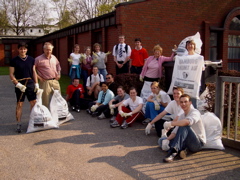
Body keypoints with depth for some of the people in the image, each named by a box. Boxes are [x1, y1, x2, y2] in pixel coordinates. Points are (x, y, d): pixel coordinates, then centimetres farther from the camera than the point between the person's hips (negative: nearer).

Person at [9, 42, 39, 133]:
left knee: (34, 102, 4)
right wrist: (18, 84, -13)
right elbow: (11, 74, -3)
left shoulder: (31, 59, 7)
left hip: (30, 84, 3)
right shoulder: (14, 60, -2)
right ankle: (18, 124, 10)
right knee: (19, 104, 2)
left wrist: (36, 84, 6)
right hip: (19, 84, -3)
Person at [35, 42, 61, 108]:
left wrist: (59, 74, 15)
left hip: (55, 81, 5)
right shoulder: (39, 59, -9)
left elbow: (58, 65, 27)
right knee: (45, 101, 0)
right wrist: (38, 77, -10)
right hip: (45, 82, -5)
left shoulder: (54, 57, 9)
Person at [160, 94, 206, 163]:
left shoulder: (195, 112, -10)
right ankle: (181, 149, -25)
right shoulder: (181, 116, 12)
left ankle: (173, 152, -41)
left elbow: (188, 121, -36)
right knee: (162, 140, -6)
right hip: (187, 143, 7)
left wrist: (170, 123, -37)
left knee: (184, 126, -34)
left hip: (198, 143, -7)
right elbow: (175, 131, 1)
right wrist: (167, 139, -18)